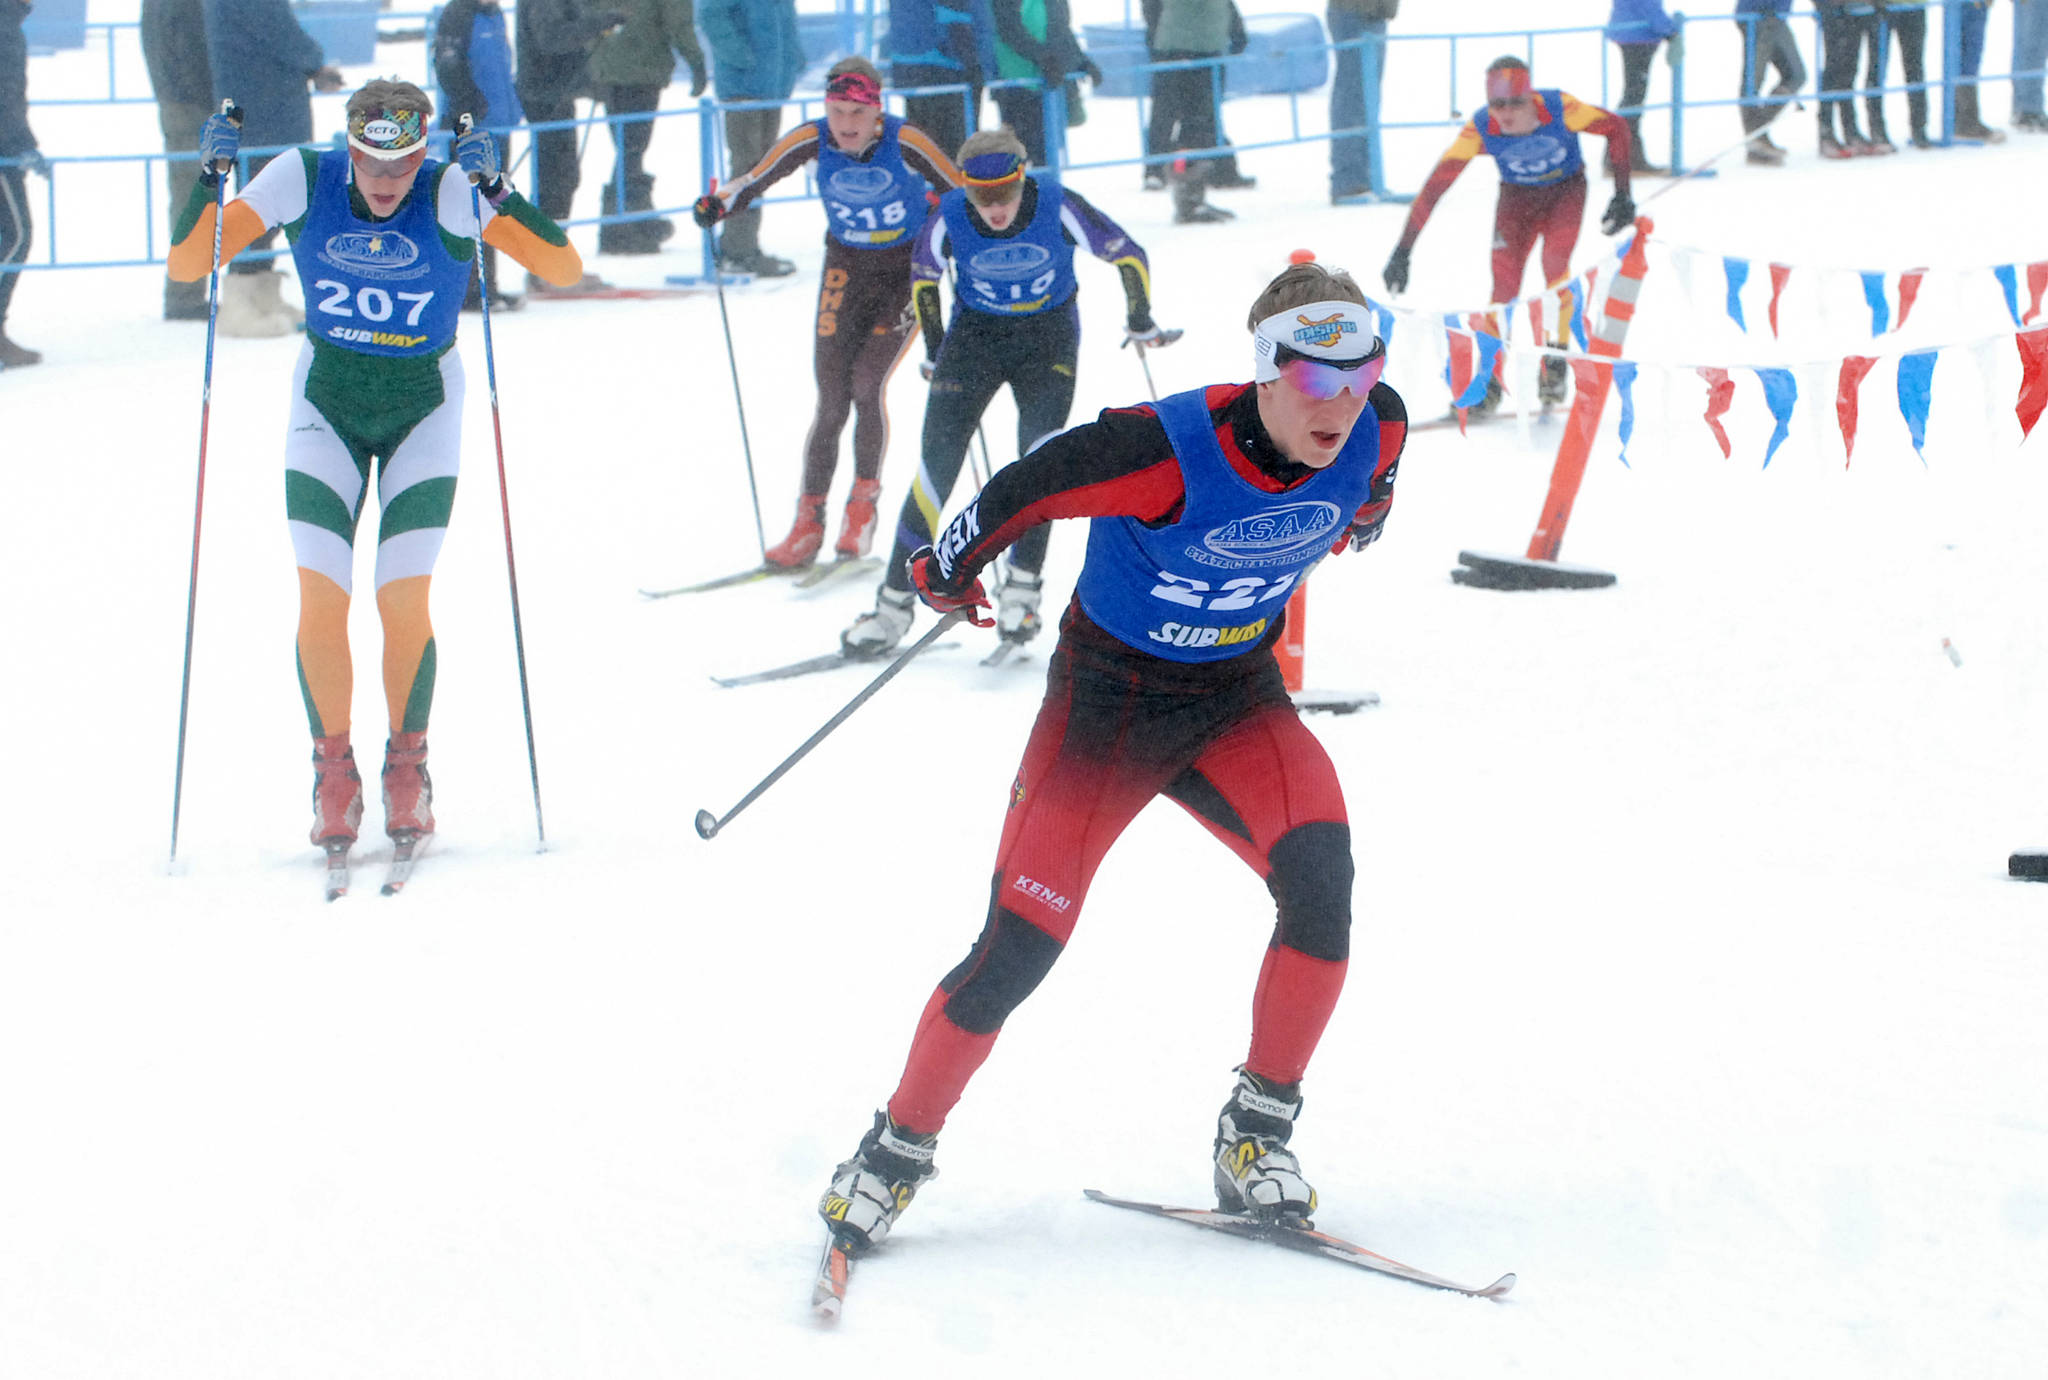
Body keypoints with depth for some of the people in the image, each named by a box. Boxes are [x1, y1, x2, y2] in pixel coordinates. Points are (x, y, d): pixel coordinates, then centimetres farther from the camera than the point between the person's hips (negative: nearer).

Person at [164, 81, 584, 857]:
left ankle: (408, 768, 10)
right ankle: (334, 774, 7)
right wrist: (210, 178, -28)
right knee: (321, 596, -10)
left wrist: (496, 190, -38)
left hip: (424, 411, -1)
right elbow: (186, 265, -13)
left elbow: (564, 269, -27)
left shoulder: (452, 194, -21)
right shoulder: (303, 181, -16)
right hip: (326, 403, 1)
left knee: (403, 599, -11)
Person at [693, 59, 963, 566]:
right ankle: (808, 524, 7)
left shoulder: (903, 143, -20)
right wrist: (719, 203, -26)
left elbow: (961, 189, -10)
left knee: (866, 385, -18)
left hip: (908, 271, -2)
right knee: (831, 402, -3)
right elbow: (755, 179, -8)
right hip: (846, 269, 2)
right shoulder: (812, 141, -15)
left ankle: (864, 503, 2)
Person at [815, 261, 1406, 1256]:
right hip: (1110, 690, -4)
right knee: (1019, 947, -9)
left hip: (1236, 691, 4)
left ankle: (1258, 1133, -9)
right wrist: (948, 571, -1)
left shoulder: (1376, 430, -16)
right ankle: (899, 1148, 12)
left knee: (1319, 875, -23)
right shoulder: (1169, 452, -31)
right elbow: (1027, 488, -16)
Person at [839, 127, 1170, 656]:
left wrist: (1141, 324, 0)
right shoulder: (950, 217, -19)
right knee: (938, 463, -8)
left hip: (1048, 336, -1)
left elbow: (1128, 255, -8)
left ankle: (1023, 587, -9)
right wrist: (936, 353, 10)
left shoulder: (1057, 206, -23)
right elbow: (923, 276, 3)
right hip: (975, 333, 1)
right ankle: (895, 602, -2)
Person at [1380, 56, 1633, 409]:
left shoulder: (1560, 110, -33)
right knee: (1504, 282, -11)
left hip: (1566, 189, -1)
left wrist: (1622, 195, -19)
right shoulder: (1480, 131, -30)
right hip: (1517, 195, 1)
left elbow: (1616, 128, -17)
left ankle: (1556, 362, -8)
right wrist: (1403, 251, -27)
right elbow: (1435, 185, -26)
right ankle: (1491, 375, 2)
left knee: (1555, 268, -21)